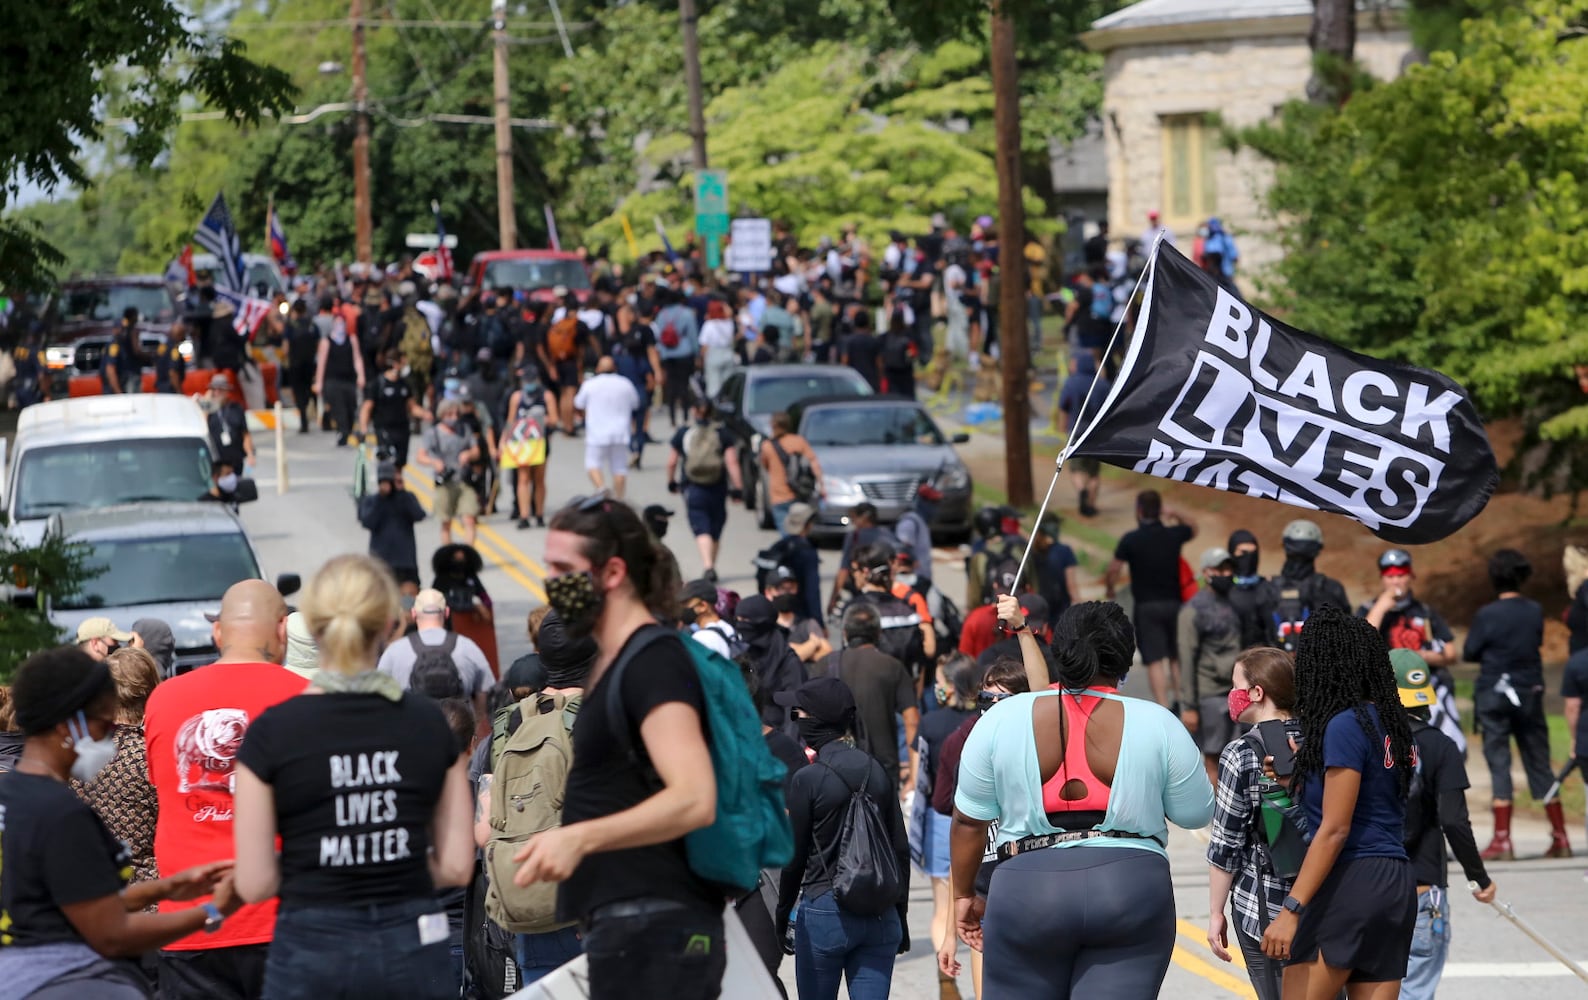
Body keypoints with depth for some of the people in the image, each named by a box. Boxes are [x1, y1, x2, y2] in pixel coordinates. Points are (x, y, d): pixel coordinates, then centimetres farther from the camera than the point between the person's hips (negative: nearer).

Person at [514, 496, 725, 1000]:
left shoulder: (656, 662, -14)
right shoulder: (610, 662, 18)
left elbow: (694, 798, -28)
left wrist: (579, 837, -36)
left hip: (654, 932, -11)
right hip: (627, 927, 11)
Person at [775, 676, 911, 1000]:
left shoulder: (808, 779, -9)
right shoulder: (877, 771, 5)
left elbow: (795, 857, -4)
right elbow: (901, 849, 8)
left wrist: (782, 917, 9)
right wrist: (900, 918, 16)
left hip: (825, 912, -4)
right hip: (880, 916, 4)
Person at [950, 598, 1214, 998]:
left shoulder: (1002, 720, 2)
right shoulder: (1156, 724, 0)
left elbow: (969, 822, 7)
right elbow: (1196, 813, 11)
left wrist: (964, 894, 21)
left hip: (1027, 890, 1)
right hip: (1131, 890, 0)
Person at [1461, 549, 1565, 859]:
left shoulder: (1487, 615, -13)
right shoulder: (1535, 611, -1)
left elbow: (1469, 653, -5)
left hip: (1493, 694, -4)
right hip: (1529, 693, 4)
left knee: (1499, 764, 0)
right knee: (1539, 764, 10)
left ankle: (1502, 840, -4)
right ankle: (1560, 836, 11)